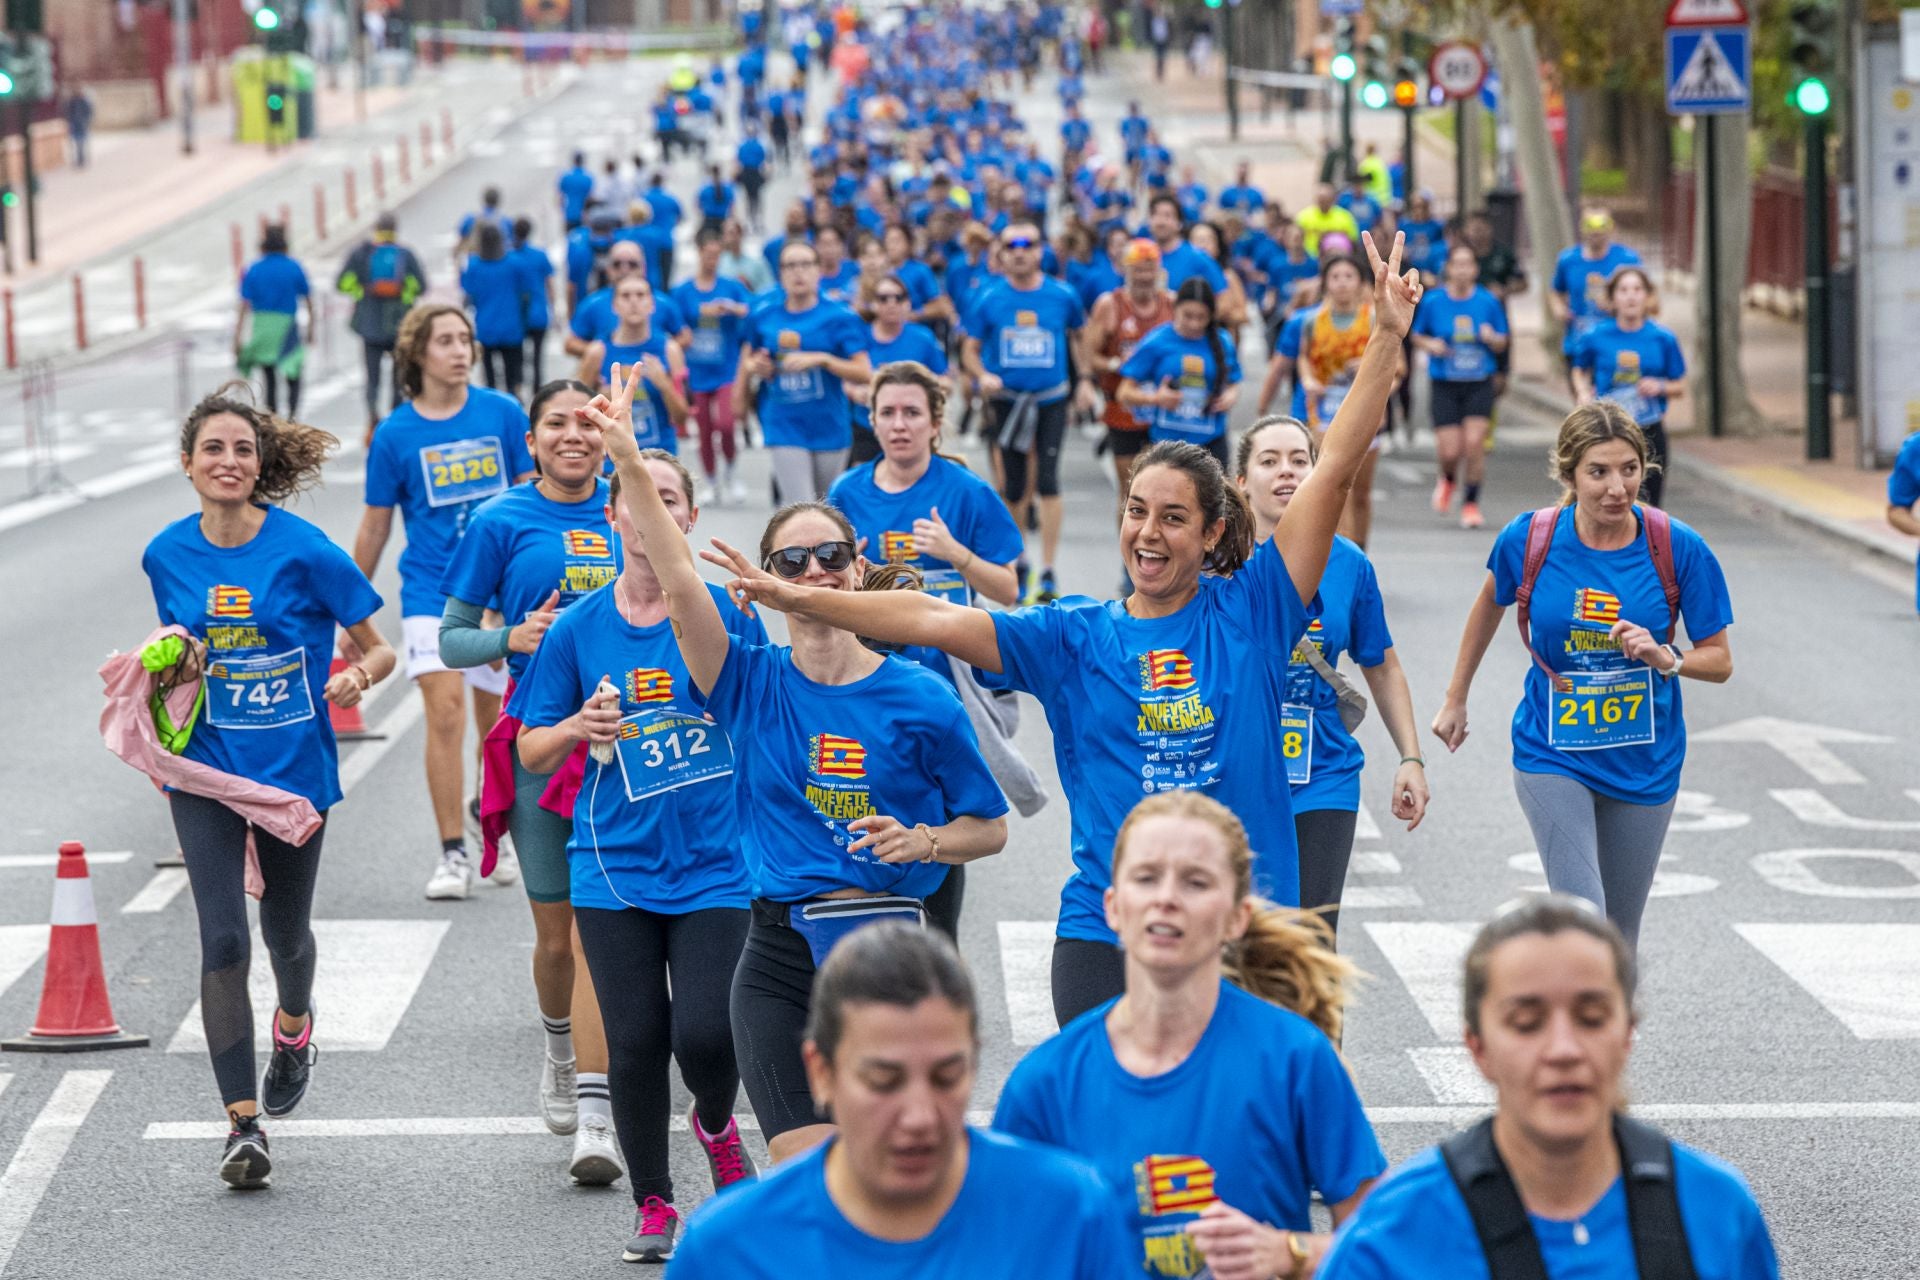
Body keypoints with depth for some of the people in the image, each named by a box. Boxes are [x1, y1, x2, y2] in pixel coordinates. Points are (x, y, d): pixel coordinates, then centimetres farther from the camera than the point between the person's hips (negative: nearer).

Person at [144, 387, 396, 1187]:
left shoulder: (303, 550, -13)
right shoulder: (168, 556, -1)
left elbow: (379, 648, -5)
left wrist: (357, 678, -27)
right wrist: (172, 671, -7)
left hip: (294, 767, -1)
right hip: (207, 769, 1)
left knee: (286, 931, 16)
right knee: (223, 940, -10)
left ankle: (293, 1025, 52)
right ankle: (243, 1123, -6)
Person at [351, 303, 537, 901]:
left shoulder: (503, 413, 0)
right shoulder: (395, 433, -1)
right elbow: (375, 526, 7)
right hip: (431, 589, -1)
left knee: (495, 720, 9)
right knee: (444, 711, -13)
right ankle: (453, 853, -9)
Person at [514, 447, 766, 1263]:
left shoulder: (728, 613, 0)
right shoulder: (578, 629, 2)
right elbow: (532, 752, 7)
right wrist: (581, 726, -12)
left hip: (713, 862, -1)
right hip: (616, 866, 1)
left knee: (704, 1033, -12)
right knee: (635, 1043, 1)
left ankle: (716, 1126, 24)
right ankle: (651, 1202, 21)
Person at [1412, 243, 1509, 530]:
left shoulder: (1488, 302, 0)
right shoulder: (1433, 302, -1)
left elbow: (1502, 345, 8)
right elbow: (1416, 335, 11)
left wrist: (1492, 338, -15)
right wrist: (1430, 345, -11)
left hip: (1479, 384, 0)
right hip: (1445, 385, 0)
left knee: (1475, 443, -12)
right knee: (1450, 450, -6)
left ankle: (1471, 503, 4)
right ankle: (1447, 479, 31)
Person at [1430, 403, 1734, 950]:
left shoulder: (1678, 548, -13)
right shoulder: (1528, 539, -12)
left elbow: (1719, 661, -4)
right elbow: (1490, 604, 11)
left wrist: (1663, 658, -26)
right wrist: (1455, 699, 20)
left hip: (1644, 767, 2)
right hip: (1553, 758, -2)